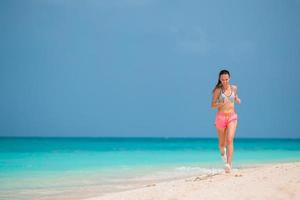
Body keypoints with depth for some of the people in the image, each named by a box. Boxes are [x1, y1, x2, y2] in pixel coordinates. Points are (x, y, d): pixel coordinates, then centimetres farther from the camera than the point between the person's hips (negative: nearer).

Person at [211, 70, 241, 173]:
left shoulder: (234, 88, 5)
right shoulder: (218, 90, -4)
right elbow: (213, 105, -5)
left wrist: (237, 99, 3)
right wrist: (222, 103, -24)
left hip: (232, 117, 1)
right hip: (220, 117, -1)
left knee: (229, 140, -18)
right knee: (222, 143, 11)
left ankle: (228, 164, -23)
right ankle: (223, 152, 48)